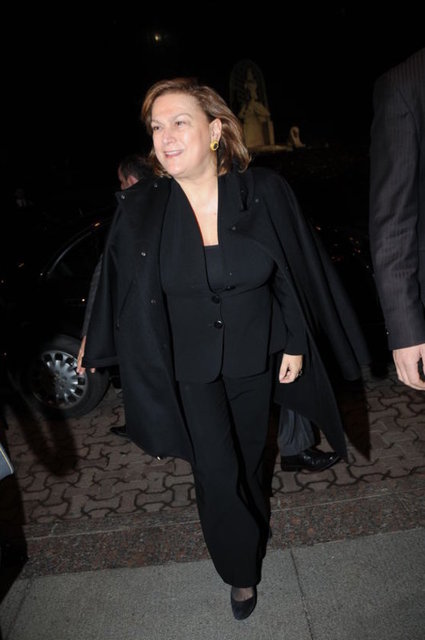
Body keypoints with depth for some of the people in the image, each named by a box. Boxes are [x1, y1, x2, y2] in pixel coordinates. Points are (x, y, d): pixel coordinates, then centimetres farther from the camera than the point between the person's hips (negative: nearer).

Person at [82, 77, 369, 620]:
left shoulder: (265, 192, -14)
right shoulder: (140, 209, -13)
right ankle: (241, 570, 32)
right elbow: (121, 288, -2)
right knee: (215, 470, 4)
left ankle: (252, 522, 55)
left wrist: (296, 342, -3)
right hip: (191, 367, 0)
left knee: (248, 451, 21)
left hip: (257, 357, 1)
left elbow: (297, 270, -6)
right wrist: (96, 344, 7)